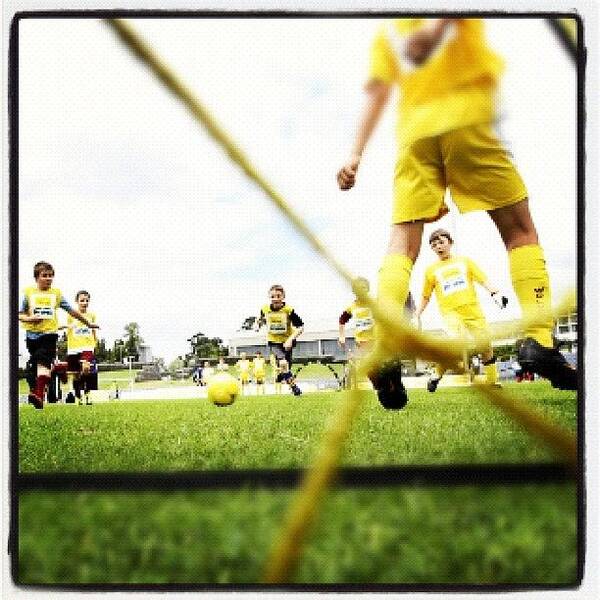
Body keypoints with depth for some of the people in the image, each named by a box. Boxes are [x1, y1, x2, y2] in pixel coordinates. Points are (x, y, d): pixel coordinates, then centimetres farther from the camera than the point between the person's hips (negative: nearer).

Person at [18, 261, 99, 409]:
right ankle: (34, 391, 24)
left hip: (49, 333, -2)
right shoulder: (28, 292, 8)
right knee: (34, 365, 11)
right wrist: (29, 318, -14)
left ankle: (39, 395, -35)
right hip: (32, 334, 2)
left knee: (43, 362, -21)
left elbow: (72, 311, 18)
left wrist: (88, 323, 22)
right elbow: (19, 314, 7)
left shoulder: (56, 293, 11)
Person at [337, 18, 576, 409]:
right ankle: (539, 340, -9)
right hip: (465, 118, -3)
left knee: (403, 242, -2)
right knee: (520, 230, 4)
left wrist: (356, 156, 8)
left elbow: (377, 94, 14)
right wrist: (437, 27, -30)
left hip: (413, 134, 3)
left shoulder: (386, 30, 22)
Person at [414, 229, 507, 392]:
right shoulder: (431, 270, 13)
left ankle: (492, 382, 17)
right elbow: (425, 297, 20)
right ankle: (437, 375, -10)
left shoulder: (465, 261, 14)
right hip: (451, 311, -2)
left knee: (486, 348, -1)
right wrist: (417, 316, 14)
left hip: (473, 310, 2)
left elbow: (483, 280, 8)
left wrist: (495, 293, -9)